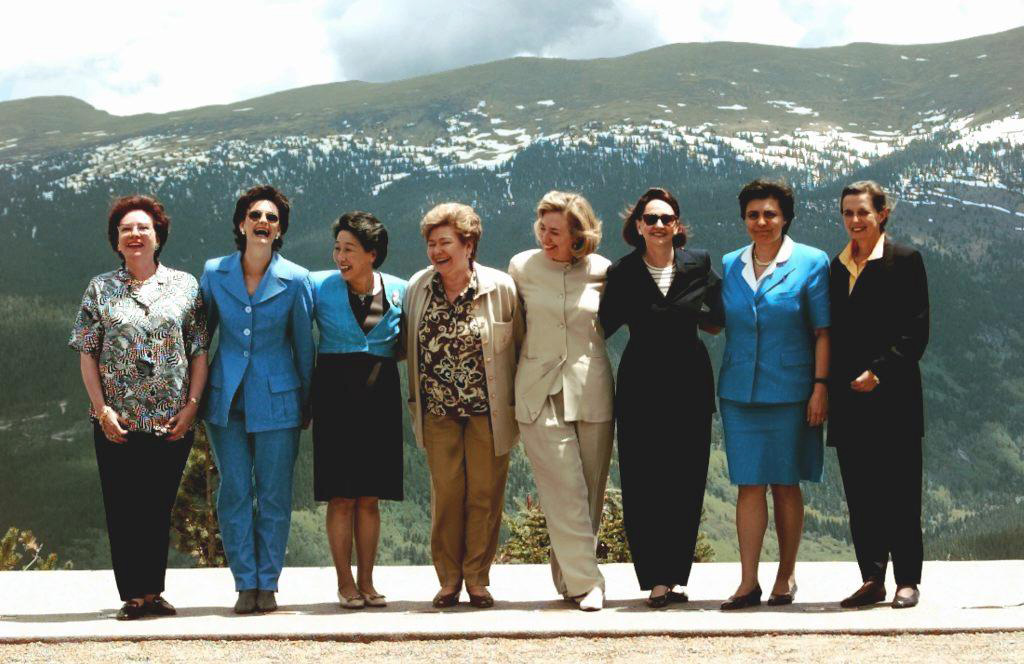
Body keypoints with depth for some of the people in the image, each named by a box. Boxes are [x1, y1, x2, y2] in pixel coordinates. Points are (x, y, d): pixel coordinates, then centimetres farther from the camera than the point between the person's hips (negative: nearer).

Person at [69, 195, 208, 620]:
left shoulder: (185, 286, 7)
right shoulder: (101, 289, 7)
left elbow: (200, 351, 6)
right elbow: (87, 354, 4)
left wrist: (192, 404, -4)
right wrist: (102, 408, -6)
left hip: (172, 421, 0)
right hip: (118, 422, 0)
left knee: (159, 507, 5)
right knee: (122, 508, 0)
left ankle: (153, 590, 13)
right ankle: (134, 596, 5)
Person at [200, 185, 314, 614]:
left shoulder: (295, 280, -4)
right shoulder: (214, 273, 1)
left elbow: (303, 344, 5)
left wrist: (306, 402, 10)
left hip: (276, 399, -2)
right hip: (226, 398, 2)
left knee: (274, 496, 2)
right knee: (234, 494, 2)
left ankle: (268, 583, 11)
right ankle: (245, 584, 9)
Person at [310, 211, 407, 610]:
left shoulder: (399, 292, 4)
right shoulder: (319, 286, -2)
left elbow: (406, 345, 19)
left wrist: (389, 356, 2)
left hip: (380, 395, 2)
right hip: (336, 393, -2)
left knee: (369, 497, 5)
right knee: (341, 496, -2)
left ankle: (367, 582, 11)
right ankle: (345, 583, 6)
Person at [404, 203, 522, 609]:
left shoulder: (500, 288, -5)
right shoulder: (417, 288, 4)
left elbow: (521, 346, 3)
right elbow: (409, 347, 14)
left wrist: (519, 401, 2)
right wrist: (415, 399, 12)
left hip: (488, 408, -2)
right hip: (438, 409, 2)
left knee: (485, 494, 2)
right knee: (446, 494, 2)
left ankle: (477, 580, 12)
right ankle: (448, 580, 12)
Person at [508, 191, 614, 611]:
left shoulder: (600, 270, 2)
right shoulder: (522, 267, 2)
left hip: (591, 391, 2)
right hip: (540, 394, -1)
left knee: (590, 491, 5)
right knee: (566, 493, -9)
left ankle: (567, 575, 19)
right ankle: (586, 583, -8)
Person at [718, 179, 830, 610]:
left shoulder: (811, 263, -1)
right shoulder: (728, 266, 9)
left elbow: (823, 331, -3)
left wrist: (820, 387, -10)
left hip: (790, 392, -3)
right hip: (739, 392, 3)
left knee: (786, 484, 5)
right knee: (749, 485, 0)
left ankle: (786, 576, 18)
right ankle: (748, 583, 1)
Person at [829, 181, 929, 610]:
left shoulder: (905, 261, -1)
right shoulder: (834, 268, 14)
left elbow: (916, 331, -7)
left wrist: (879, 372, -15)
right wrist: (828, 386, 4)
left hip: (893, 395, -5)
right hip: (848, 397, 5)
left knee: (899, 490, -1)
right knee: (860, 492, 5)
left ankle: (907, 580, 6)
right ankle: (872, 579, 11)